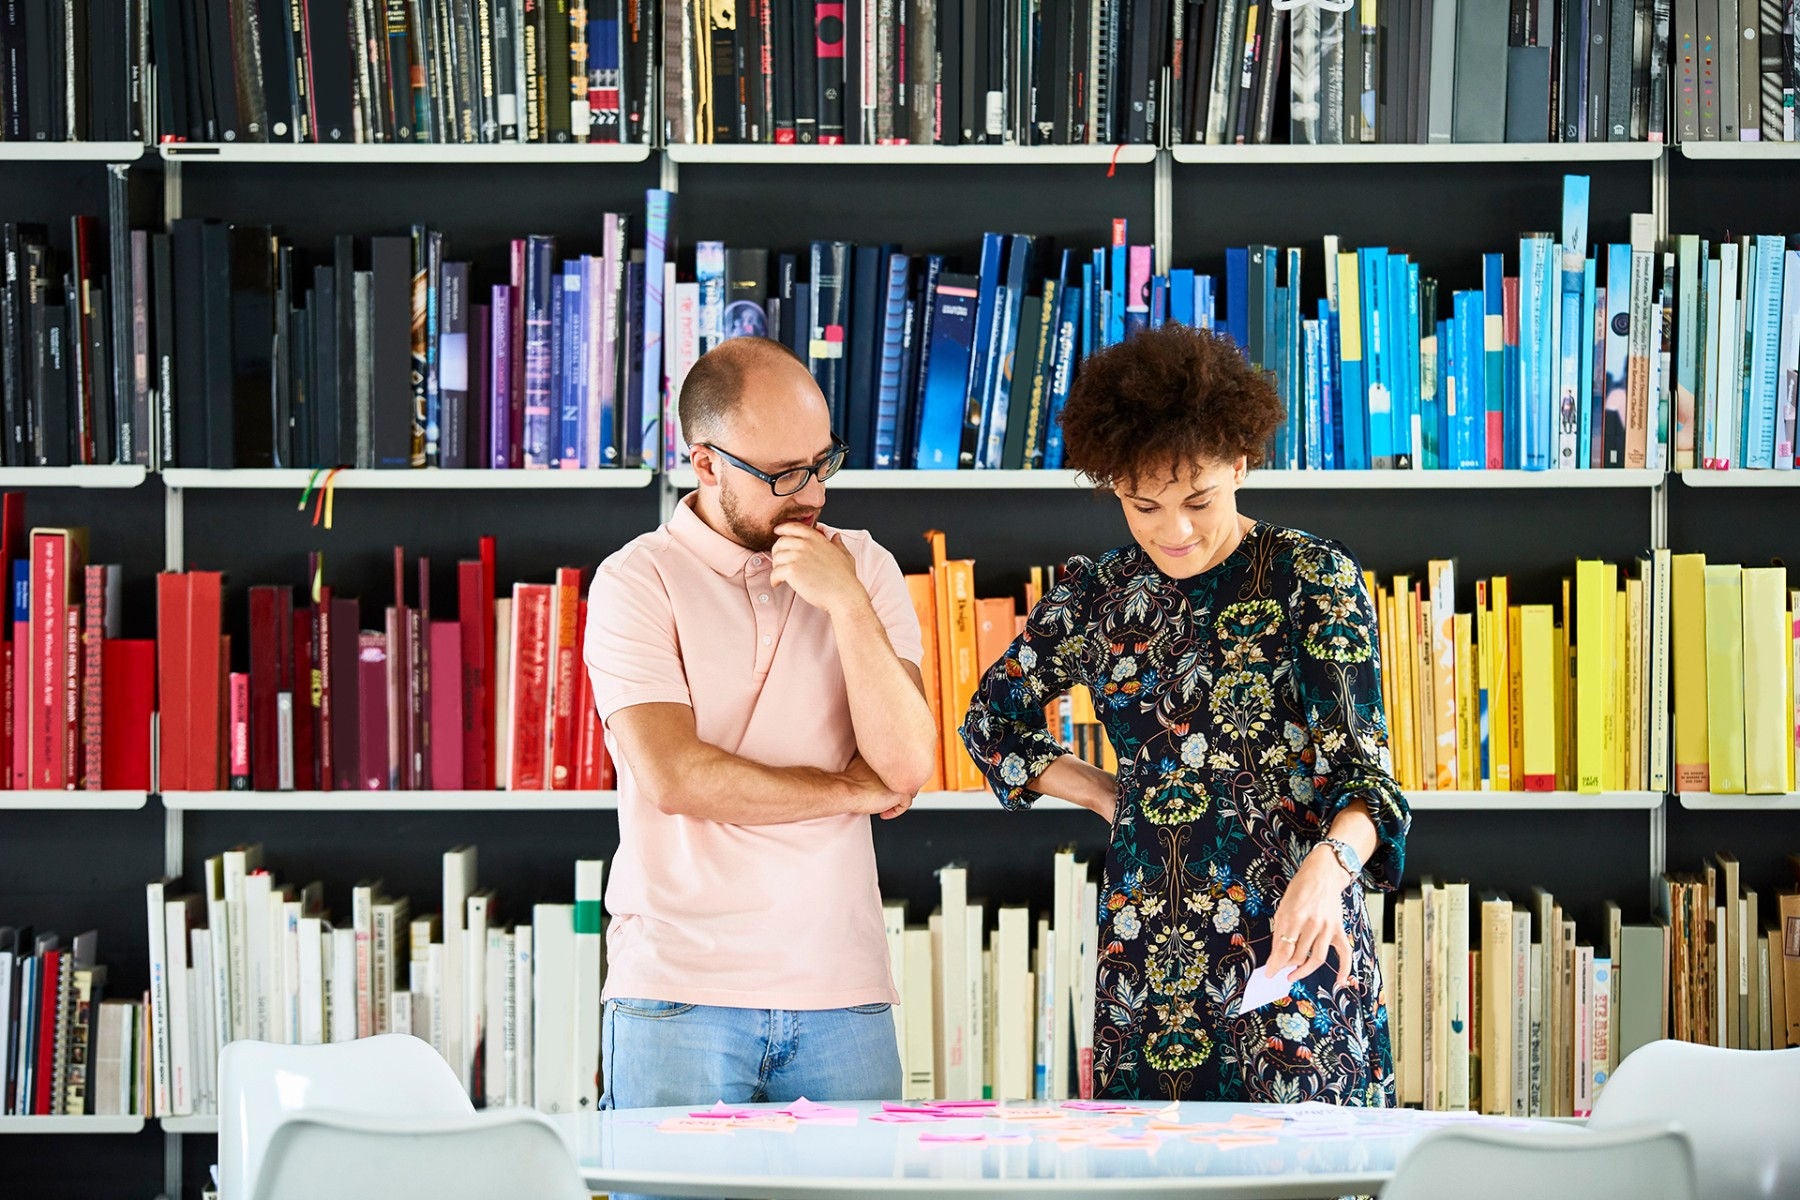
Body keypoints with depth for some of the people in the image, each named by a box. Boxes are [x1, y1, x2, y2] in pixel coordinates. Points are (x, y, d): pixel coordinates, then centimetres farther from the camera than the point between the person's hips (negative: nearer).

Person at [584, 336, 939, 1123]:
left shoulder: (865, 570, 9)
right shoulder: (639, 582, -1)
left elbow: (907, 767, -2)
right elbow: (674, 777, -13)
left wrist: (846, 603, -11)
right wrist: (852, 790, -3)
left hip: (843, 993, 3)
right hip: (680, 991, -3)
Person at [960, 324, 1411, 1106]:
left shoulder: (1312, 580, -5)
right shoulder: (1096, 598, 7)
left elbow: (1362, 766, -12)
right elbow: (991, 721, 22)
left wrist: (1327, 866, -32)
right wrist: (1104, 792, 9)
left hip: (1291, 943, -3)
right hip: (1145, 953, 3)